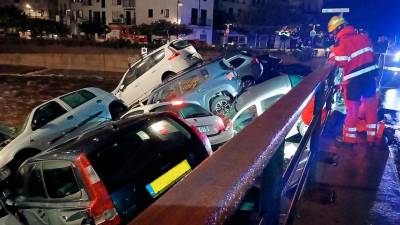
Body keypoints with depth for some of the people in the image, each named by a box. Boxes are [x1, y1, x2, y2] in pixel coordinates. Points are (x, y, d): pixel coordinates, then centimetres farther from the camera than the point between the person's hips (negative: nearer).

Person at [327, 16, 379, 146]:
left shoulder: (340, 43, -13)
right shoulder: (363, 36, 8)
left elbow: (341, 63, -13)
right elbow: (370, 53, 14)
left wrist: (333, 55, 3)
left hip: (354, 78, -6)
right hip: (370, 73, 6)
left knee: (352, 107, 7)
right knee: (371, 105, 13)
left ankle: (349, 137, 19)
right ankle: (372, 137, 23)